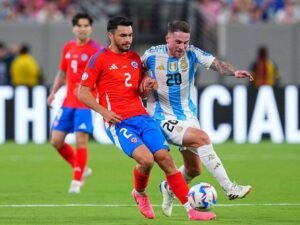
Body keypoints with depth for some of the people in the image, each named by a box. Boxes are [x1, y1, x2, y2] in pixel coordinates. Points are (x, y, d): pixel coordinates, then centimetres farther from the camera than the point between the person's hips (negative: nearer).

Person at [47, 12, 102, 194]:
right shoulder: (68, 48, 11)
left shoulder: (95, 50, -9)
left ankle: (77, 180, 1)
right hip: (68, 102, 7)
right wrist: (53, 92, 17)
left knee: (81, 140, -12)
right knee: (56, 140, 5)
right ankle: (81, 169, 23)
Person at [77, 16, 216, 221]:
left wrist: (148, 86, 5)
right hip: (119, 122, -5)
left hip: (142, 117, 5)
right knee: (146, 159, -24)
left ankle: (191, 210, -8)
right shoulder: (99, 59, -1)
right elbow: (83, 93, -2)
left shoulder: (135, 58, 17)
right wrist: (103, 111, -15)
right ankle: (140, 194, 8)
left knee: (165, 158, -8)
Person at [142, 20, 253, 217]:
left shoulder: (191, 53, -6)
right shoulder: (152, 55, -10)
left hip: (188, 116, 5)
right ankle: (229, 188, -27)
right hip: (164, 118, -5)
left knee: (194, 169, 9)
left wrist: (234, 72, -40)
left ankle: (169, 188, 41)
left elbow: (216, 64, -22)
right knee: (202, 138, -27)